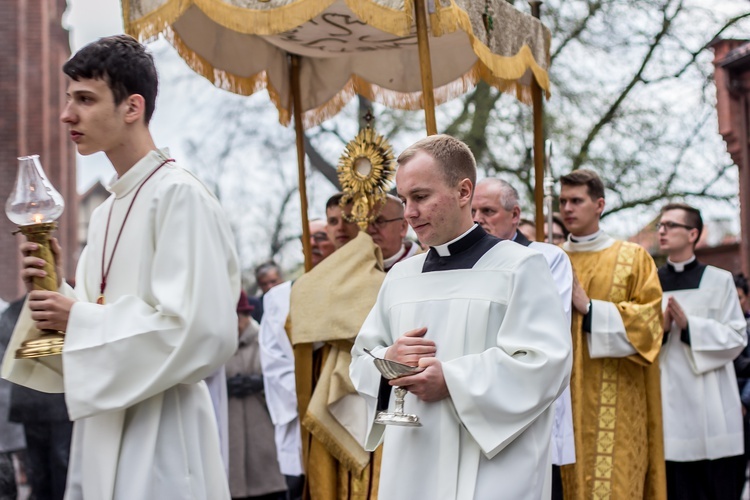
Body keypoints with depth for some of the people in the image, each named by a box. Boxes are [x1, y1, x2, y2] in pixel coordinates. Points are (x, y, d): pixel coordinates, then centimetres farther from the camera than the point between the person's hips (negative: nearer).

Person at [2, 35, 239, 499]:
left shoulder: (179, 195, -12)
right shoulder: (106, 213, 13)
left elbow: (201, 330, -20)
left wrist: (80, 319, -14)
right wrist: (56, 289, 0)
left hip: (158, 433, -8)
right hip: (101, 424, 8)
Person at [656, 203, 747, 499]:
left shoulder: (719, 280, 3)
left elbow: (736, 338, -4)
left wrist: (689, 326, -15)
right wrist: (660, 328, -13)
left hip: (711, 406, -1)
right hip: (668, 403, 1)